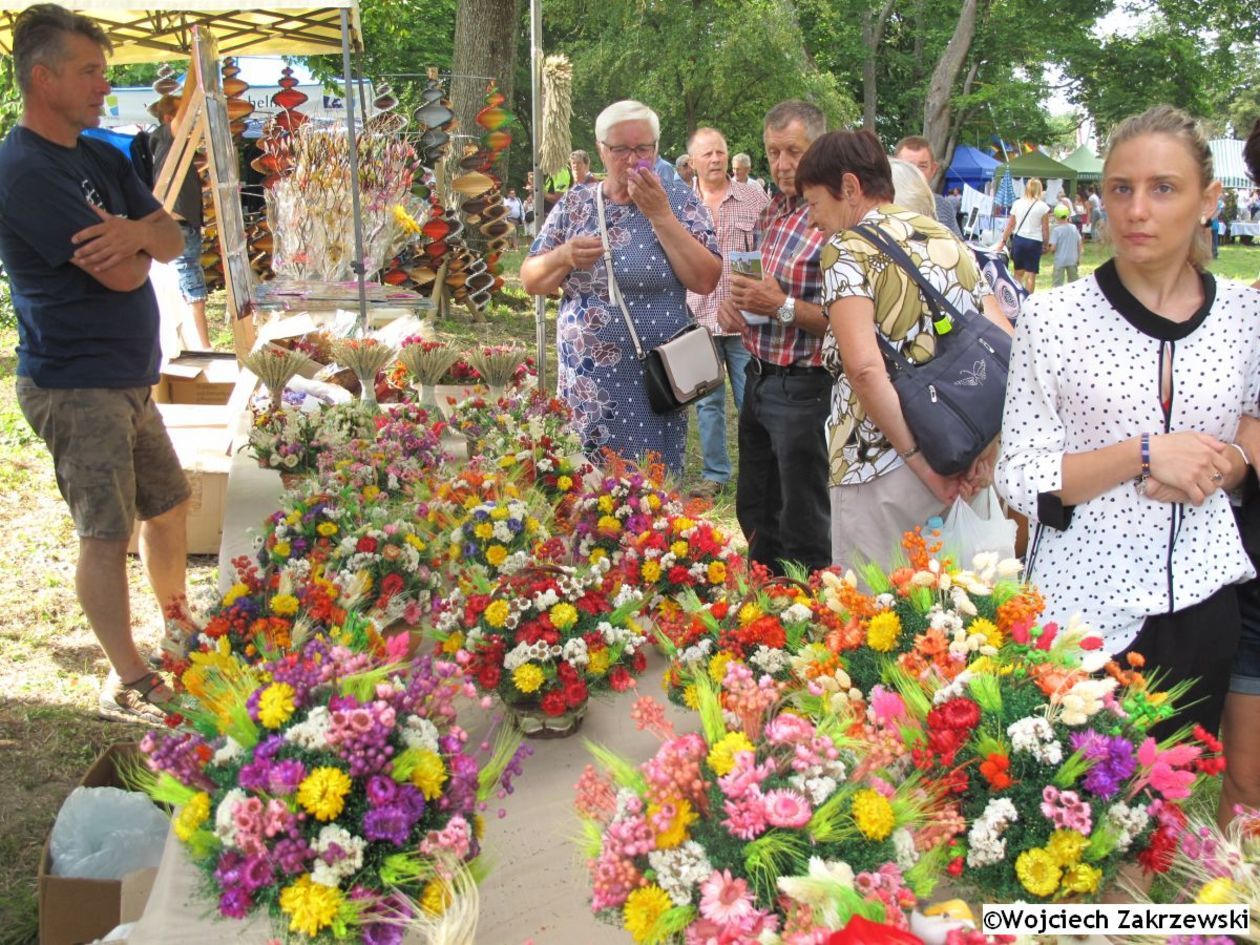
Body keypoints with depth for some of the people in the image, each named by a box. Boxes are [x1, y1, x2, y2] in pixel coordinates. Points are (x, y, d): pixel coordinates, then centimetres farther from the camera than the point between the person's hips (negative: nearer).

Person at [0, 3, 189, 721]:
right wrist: (138, 241, 1)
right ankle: (128, 680, 8)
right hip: (76, 386, -9)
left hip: (128, 379, 9)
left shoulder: (102, 157, 12)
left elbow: (173, 242, 5)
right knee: (109, 534, -4)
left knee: (171, 505, 19)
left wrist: (134, 231, -17)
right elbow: (122, 274, -22)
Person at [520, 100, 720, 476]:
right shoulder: (575, 203, 5)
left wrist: (660, 215, -15)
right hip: (582, 383, 2)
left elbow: (706, 280, -10)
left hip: (653, 385, -2)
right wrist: (564, 257, -13)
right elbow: (531, 280, 7)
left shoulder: (678, 199, 0)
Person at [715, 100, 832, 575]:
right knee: (755, 516, 22)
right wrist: (733, 302, 3)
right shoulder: (772, 212, 9)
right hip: (759, 377, 9)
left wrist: (783, 307, -25)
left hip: (804, 388, -9)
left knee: (803, 533, 6)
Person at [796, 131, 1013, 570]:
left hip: (880, 468, -7)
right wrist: (988, 450, 3)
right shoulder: (951, 242, 13)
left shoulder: (848, 249, -8)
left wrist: (921, 461, -16)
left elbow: (864, 366, -22)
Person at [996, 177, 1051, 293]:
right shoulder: (1043, 206, -4)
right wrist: (1046, 244, 9)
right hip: (1034, 242, -3)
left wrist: (1003, 241, 15)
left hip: (1018, 239, 3)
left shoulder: (1017, 203, 4)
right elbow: (1045, 228, -3)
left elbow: (1010, 225, 7)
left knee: (1018, 272, 15)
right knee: (1031, 274, 2)